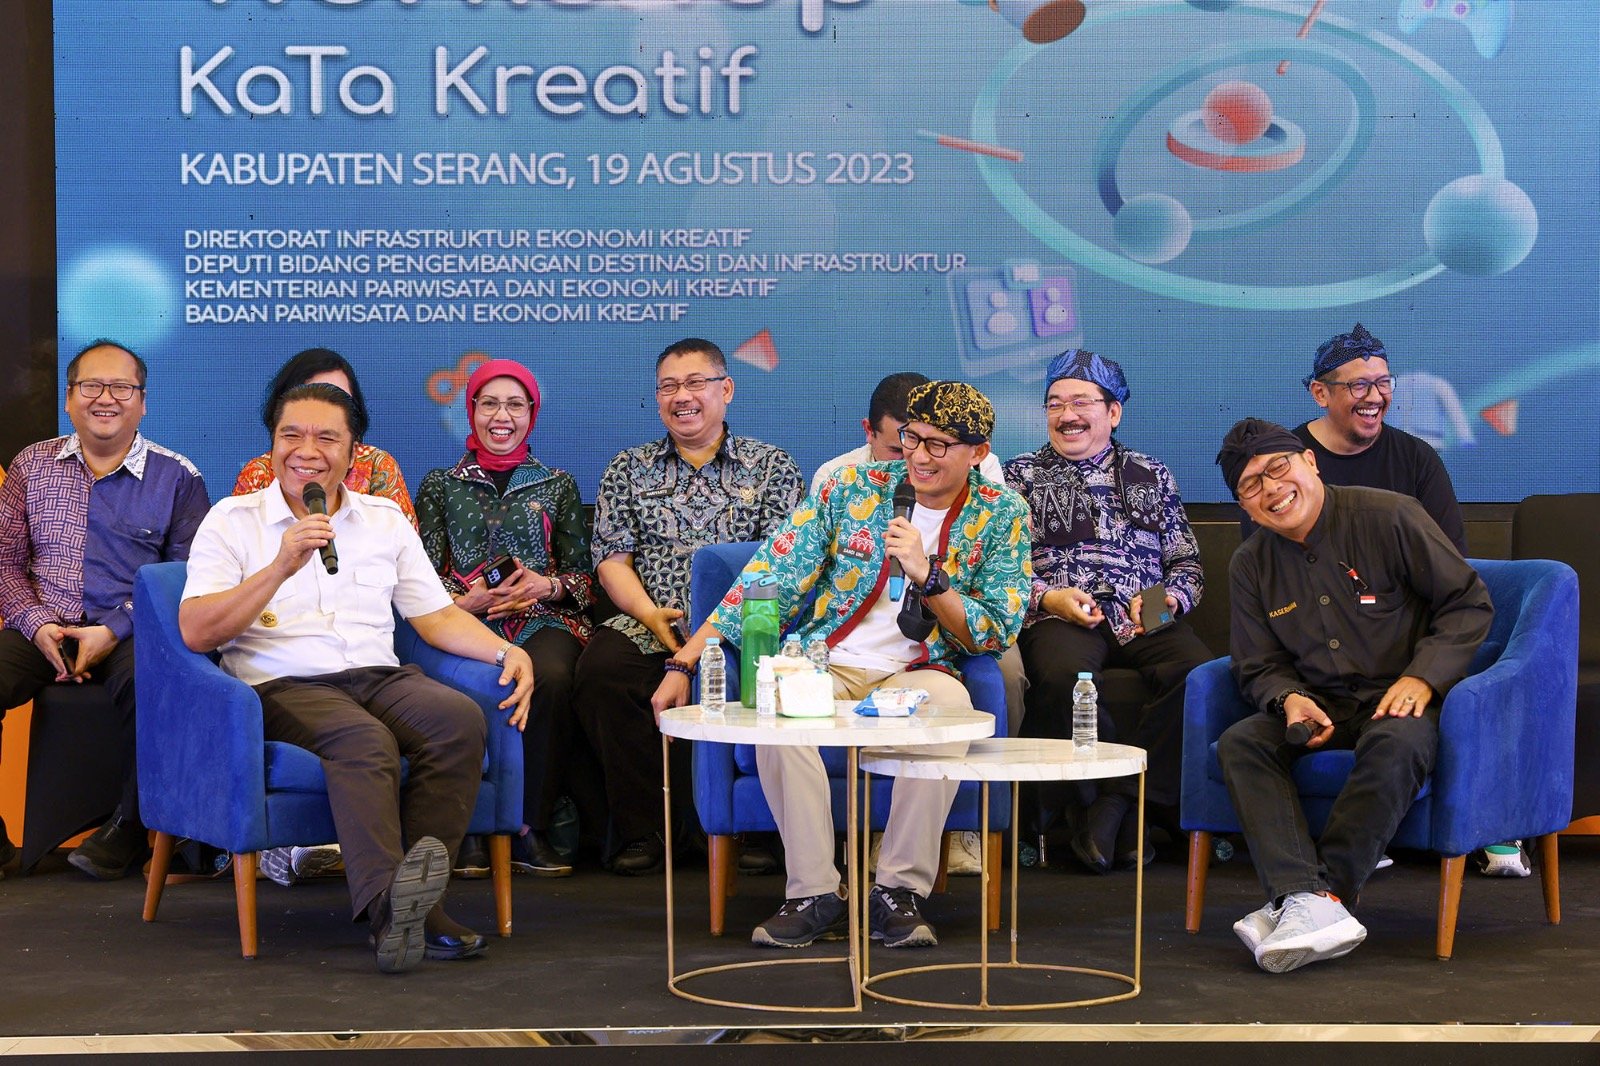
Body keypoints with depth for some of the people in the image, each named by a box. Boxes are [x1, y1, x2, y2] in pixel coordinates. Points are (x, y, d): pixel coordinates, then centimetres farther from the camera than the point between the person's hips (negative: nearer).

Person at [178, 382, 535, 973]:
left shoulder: (385, 519, 19)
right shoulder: (232, 520, 7)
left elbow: (437, 615, 19)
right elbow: (195, 632, -6)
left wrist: (505, 651, 0)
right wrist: (281, 567, -16)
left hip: (379, 678, 4)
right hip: (283, 686, -4)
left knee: (460, 718, -28)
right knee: (365, 740, -36)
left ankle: (408, 902, -29)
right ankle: (388, 901, -48)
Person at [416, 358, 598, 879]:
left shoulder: (558, 486, 20)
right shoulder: (441, 485, 19)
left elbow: (583, 576, 16)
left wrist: (546, 586, -7)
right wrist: (466, 601, -10)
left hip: (543, 619, 1)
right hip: (465, 620, -1)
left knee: (550, 677, -37)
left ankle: (531, 830, -29)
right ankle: (469, 830, -28)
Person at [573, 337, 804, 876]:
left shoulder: (772, 466, 13)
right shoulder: (629, 468, 19)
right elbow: (612, 559, 11)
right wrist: (650, 615, -9)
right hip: (649, 625, 2)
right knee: (601, 670, -30)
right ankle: (644, 828, -20)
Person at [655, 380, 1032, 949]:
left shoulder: (1001, 516, 3)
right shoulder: (855, 487, 3)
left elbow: (995, 635, -2)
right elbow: (771, 577, 0)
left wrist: (927, 575, -18)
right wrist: (684, 663, -6)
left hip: (917, 673, 0)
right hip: (826, 665, 1)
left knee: (948, 709, -36)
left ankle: (899, 891, -24)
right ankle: (815, 894, -25)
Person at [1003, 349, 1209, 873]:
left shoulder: (1151, 475, 24)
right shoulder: (1020, 476, 18)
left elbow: (1187, 562, 19)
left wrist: (1169, 599, -3)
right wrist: (1047, 598, -10)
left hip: (1144, 619, 2)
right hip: (1059, 616, -2)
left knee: (1197, 670, -32)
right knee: (1062, 673, -38)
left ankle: (1113, 803, -24)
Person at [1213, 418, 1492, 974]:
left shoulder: (1388, 516, -7)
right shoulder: (1250, 564, 8)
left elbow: (1469, 603, -4)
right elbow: (1259, 667, 10)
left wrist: (1422, 678, -18)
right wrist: (1289, 699, -14)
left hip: (1399, 698, -4)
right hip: (1318, 707, 4)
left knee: (1396, 743, -39)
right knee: (1239, 744, -25)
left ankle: (1317, 897, -35)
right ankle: (1311, 901, -41)